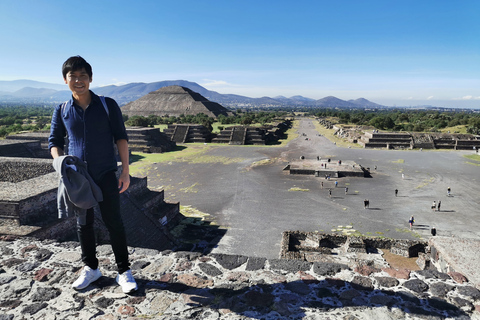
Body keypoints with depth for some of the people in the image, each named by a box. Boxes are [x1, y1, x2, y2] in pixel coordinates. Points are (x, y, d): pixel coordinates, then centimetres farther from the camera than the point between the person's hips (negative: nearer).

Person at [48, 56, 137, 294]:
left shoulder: (108, 105, -3)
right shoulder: (62, 111, 3)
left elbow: (121, 138, -3)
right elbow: (54, 141, 11)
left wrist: (125, 170, -9)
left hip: (106, 176, -2)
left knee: (114, 223, 2)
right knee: (83, 224, 14)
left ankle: (123, 271, 17)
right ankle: (90, 268, 34)